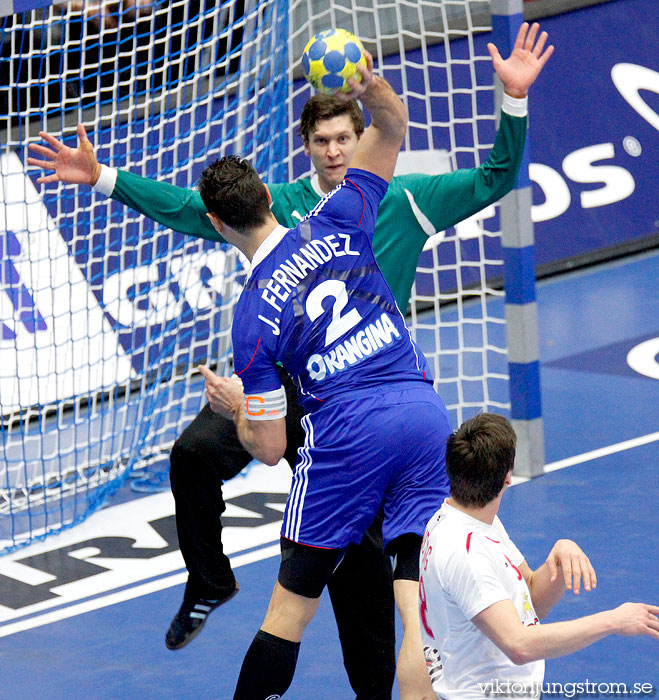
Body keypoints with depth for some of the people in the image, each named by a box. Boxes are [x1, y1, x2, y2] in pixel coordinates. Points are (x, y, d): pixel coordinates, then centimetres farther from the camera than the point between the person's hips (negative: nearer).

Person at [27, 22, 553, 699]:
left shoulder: (402, 201, 2)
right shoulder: (276, 204, 6)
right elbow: (188, 209, 8)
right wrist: (104, 178, 1)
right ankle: (208, 584, -3)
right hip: (276, 377, 1)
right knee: (195, 452, -26)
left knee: (360, 551, 1)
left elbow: (493, 181, 0)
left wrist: (514, 99, -12)